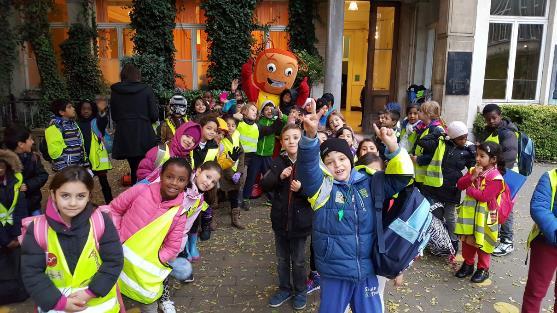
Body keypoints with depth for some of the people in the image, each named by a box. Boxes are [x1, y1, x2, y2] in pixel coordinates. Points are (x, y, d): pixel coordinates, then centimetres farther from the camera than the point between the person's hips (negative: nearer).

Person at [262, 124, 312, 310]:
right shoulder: (278, 162, -1)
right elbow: (264, 185, -5)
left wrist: (302, 189, -27)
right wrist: (279, 177, -21)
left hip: (300, 221, -3)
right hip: (280, 219, 3)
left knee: (298, 261, 13)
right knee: (282, 259, 19)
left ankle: (300, 291, 35)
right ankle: (285, 289, 39)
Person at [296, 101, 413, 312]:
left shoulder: (368, 183, 3)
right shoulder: (322, 187, -9)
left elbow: (399, 178, 3)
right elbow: (307, 164, -26)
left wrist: (393, 147, -14)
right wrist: (310, 135, -46)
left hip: (367, 270, 3)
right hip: (334, 272, -3)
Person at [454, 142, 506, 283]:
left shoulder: (496, 177, -19)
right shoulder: (474, 170, 3)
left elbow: (484, 196, -26)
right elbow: (460, 184, -3)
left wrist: (469, 189, -15)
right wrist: (472, 177, -17)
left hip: (484, 217, -6)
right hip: (469, 214, 6)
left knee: (482, 244, 8)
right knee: (467, 240, 16)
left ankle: (483, 269, 26)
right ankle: (468, 264, 33)